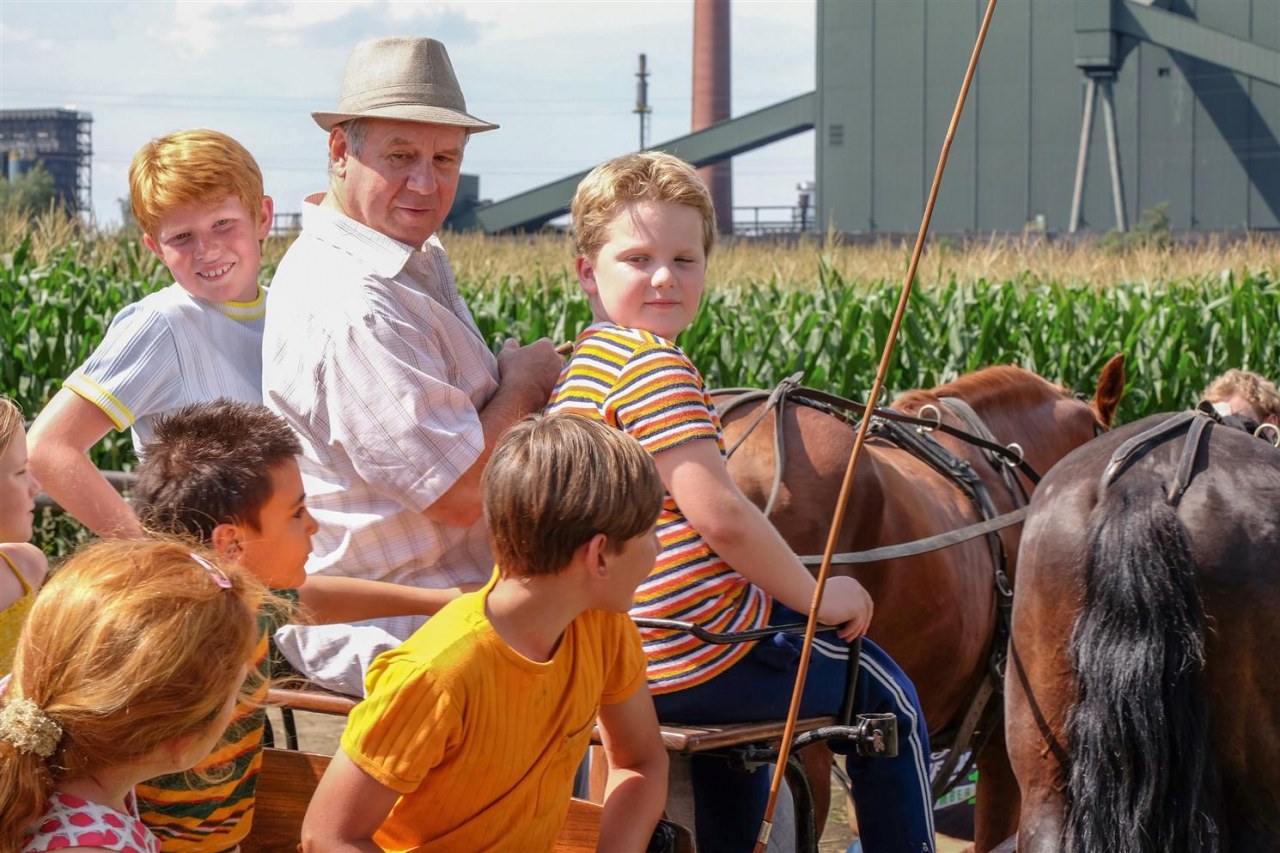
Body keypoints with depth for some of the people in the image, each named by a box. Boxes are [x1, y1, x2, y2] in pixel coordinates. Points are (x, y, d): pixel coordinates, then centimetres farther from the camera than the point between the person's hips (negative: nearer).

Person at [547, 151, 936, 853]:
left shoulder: (576, 368, 11)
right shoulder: (653, 362, -18)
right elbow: (719, 515, -23)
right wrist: (818, 596, -10)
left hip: (621, 657, 9)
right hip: (701, 654, -9)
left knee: (736, 715, 40)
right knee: (890, 702, 13)